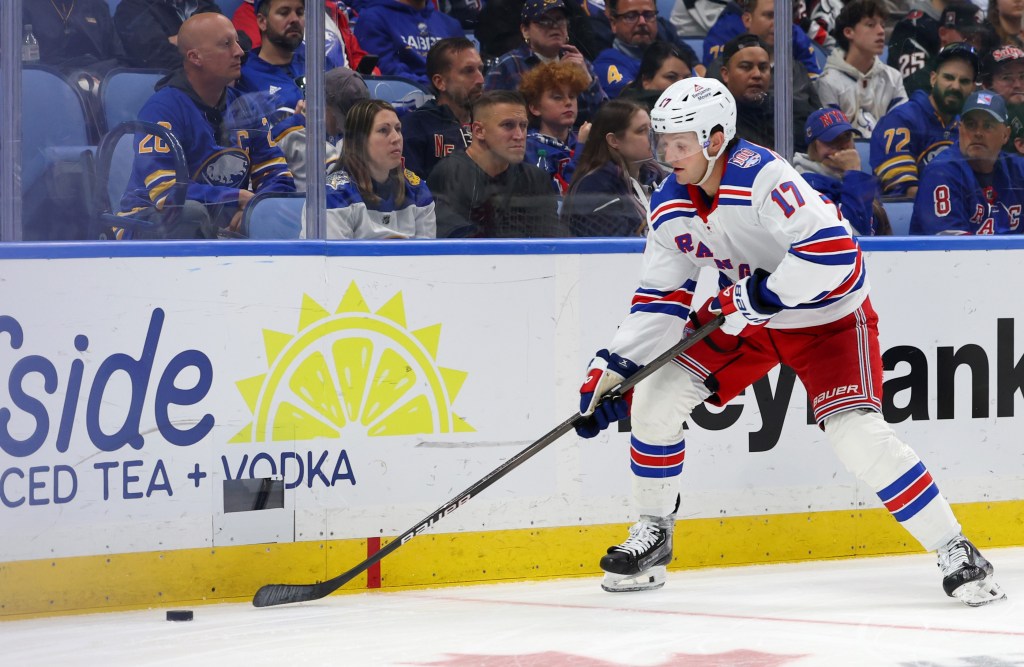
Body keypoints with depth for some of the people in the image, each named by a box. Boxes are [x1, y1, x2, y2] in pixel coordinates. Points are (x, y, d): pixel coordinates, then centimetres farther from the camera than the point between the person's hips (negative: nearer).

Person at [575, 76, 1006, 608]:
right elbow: (659, 298, 1)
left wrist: (764, 294, -38)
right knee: (655, 398, -3)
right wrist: (612, 368, -6)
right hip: (744, 315, 7)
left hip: (827, 317, -7)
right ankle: (651, 535, 16)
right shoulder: (670, 208, -7)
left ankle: (957, 554, -12)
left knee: (855, 433, -23)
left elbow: (833, 249, -40)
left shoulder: (762, 177, -31)